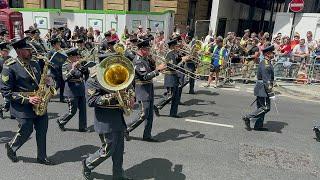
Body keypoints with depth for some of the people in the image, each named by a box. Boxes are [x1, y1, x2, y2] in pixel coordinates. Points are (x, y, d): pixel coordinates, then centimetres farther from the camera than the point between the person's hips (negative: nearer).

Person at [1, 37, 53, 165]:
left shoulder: (34, 64, 7)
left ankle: (42, 157, 23)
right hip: (23, 107, -5)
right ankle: (11, 147, 39)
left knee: (42, 131, 8)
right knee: (26, 132, 6)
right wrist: (27, 99, -21)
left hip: (39, 104, 6)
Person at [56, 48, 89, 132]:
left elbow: (87, 73, 2)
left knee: (83, 109, 7)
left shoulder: (78, 64, 9)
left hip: (81, 90, 6)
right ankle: (60, 121, 28)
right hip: (72, 91, -6)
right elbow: (65, 78, -20)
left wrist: (81, 67, -12)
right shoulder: (65, 65, -8)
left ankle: (82, 127, 18)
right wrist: (72, 69, -28)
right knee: (72, 111, 2)